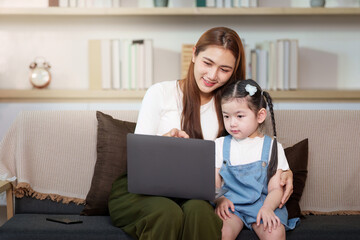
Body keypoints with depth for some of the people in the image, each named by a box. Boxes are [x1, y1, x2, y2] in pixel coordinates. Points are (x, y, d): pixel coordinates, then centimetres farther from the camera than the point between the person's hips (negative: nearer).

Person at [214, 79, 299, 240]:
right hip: (230, 204, 0)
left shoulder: (272, 147, 7)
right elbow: (214, 183, 8)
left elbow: (276, 188, 2)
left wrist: (267, 207, -18)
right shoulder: (220, 145, 12)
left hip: (263, 203, 0)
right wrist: (220, 199, -14)